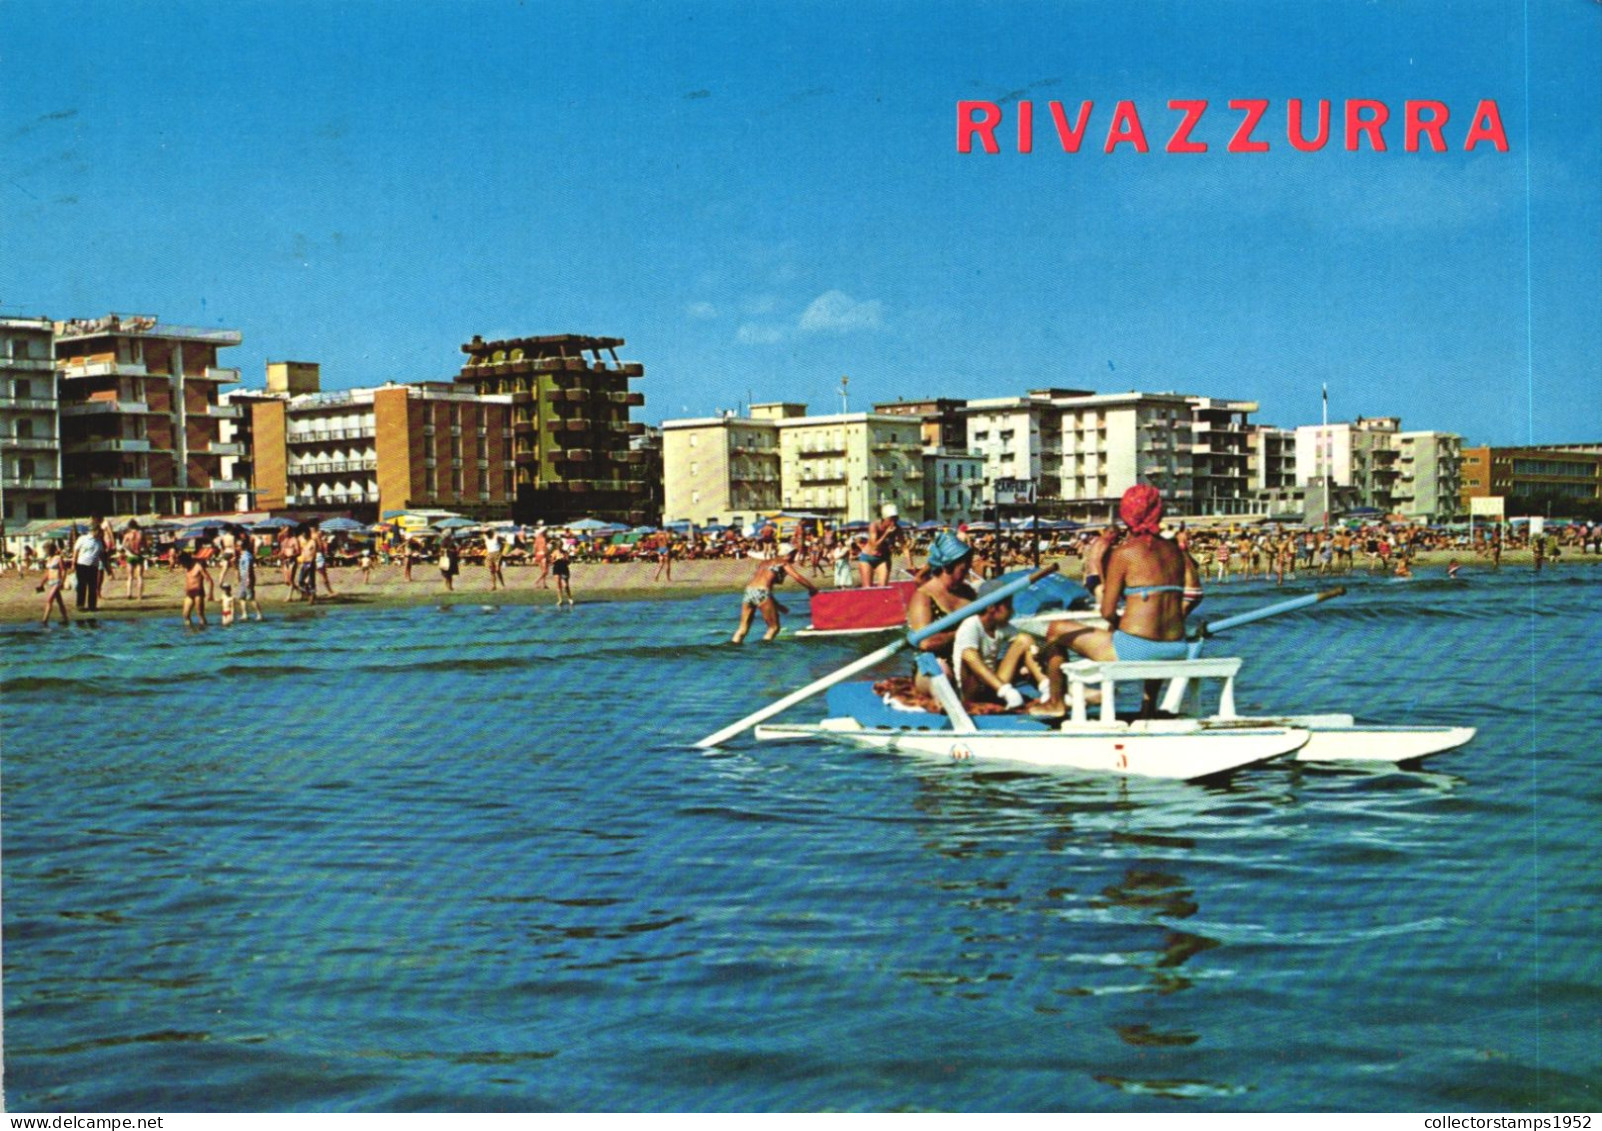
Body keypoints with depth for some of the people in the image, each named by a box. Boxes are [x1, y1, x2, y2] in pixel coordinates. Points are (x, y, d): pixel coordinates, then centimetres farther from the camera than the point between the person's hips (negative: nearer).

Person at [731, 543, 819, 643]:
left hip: (748, 591, 6)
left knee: (743, 627, 12)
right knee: (774, 627, 4)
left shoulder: (766, 562, 29)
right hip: (761, 593, -6)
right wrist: (812, 588, 12)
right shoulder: (783, 564, 11)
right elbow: (798, 577, -1)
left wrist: (776, 604, 33)